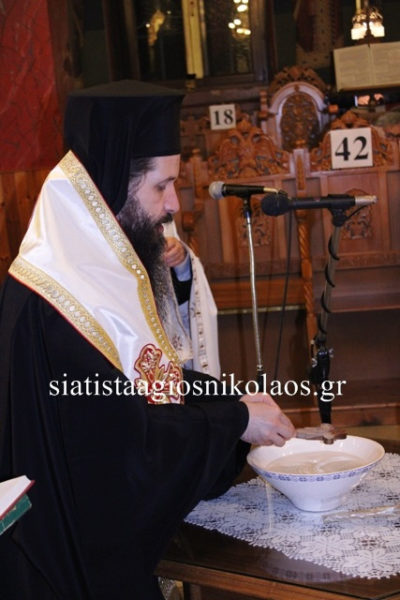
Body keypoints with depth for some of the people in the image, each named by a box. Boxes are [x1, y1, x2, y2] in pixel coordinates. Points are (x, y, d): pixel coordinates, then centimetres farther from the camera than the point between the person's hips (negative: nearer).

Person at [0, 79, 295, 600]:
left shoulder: (107, 266, 2)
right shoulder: (45, 304, -28)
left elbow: (151, 374, 9)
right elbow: (121, 441, -27)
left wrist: (237, 400, -5)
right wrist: (236, 421, -17)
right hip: (79, 549, -8)